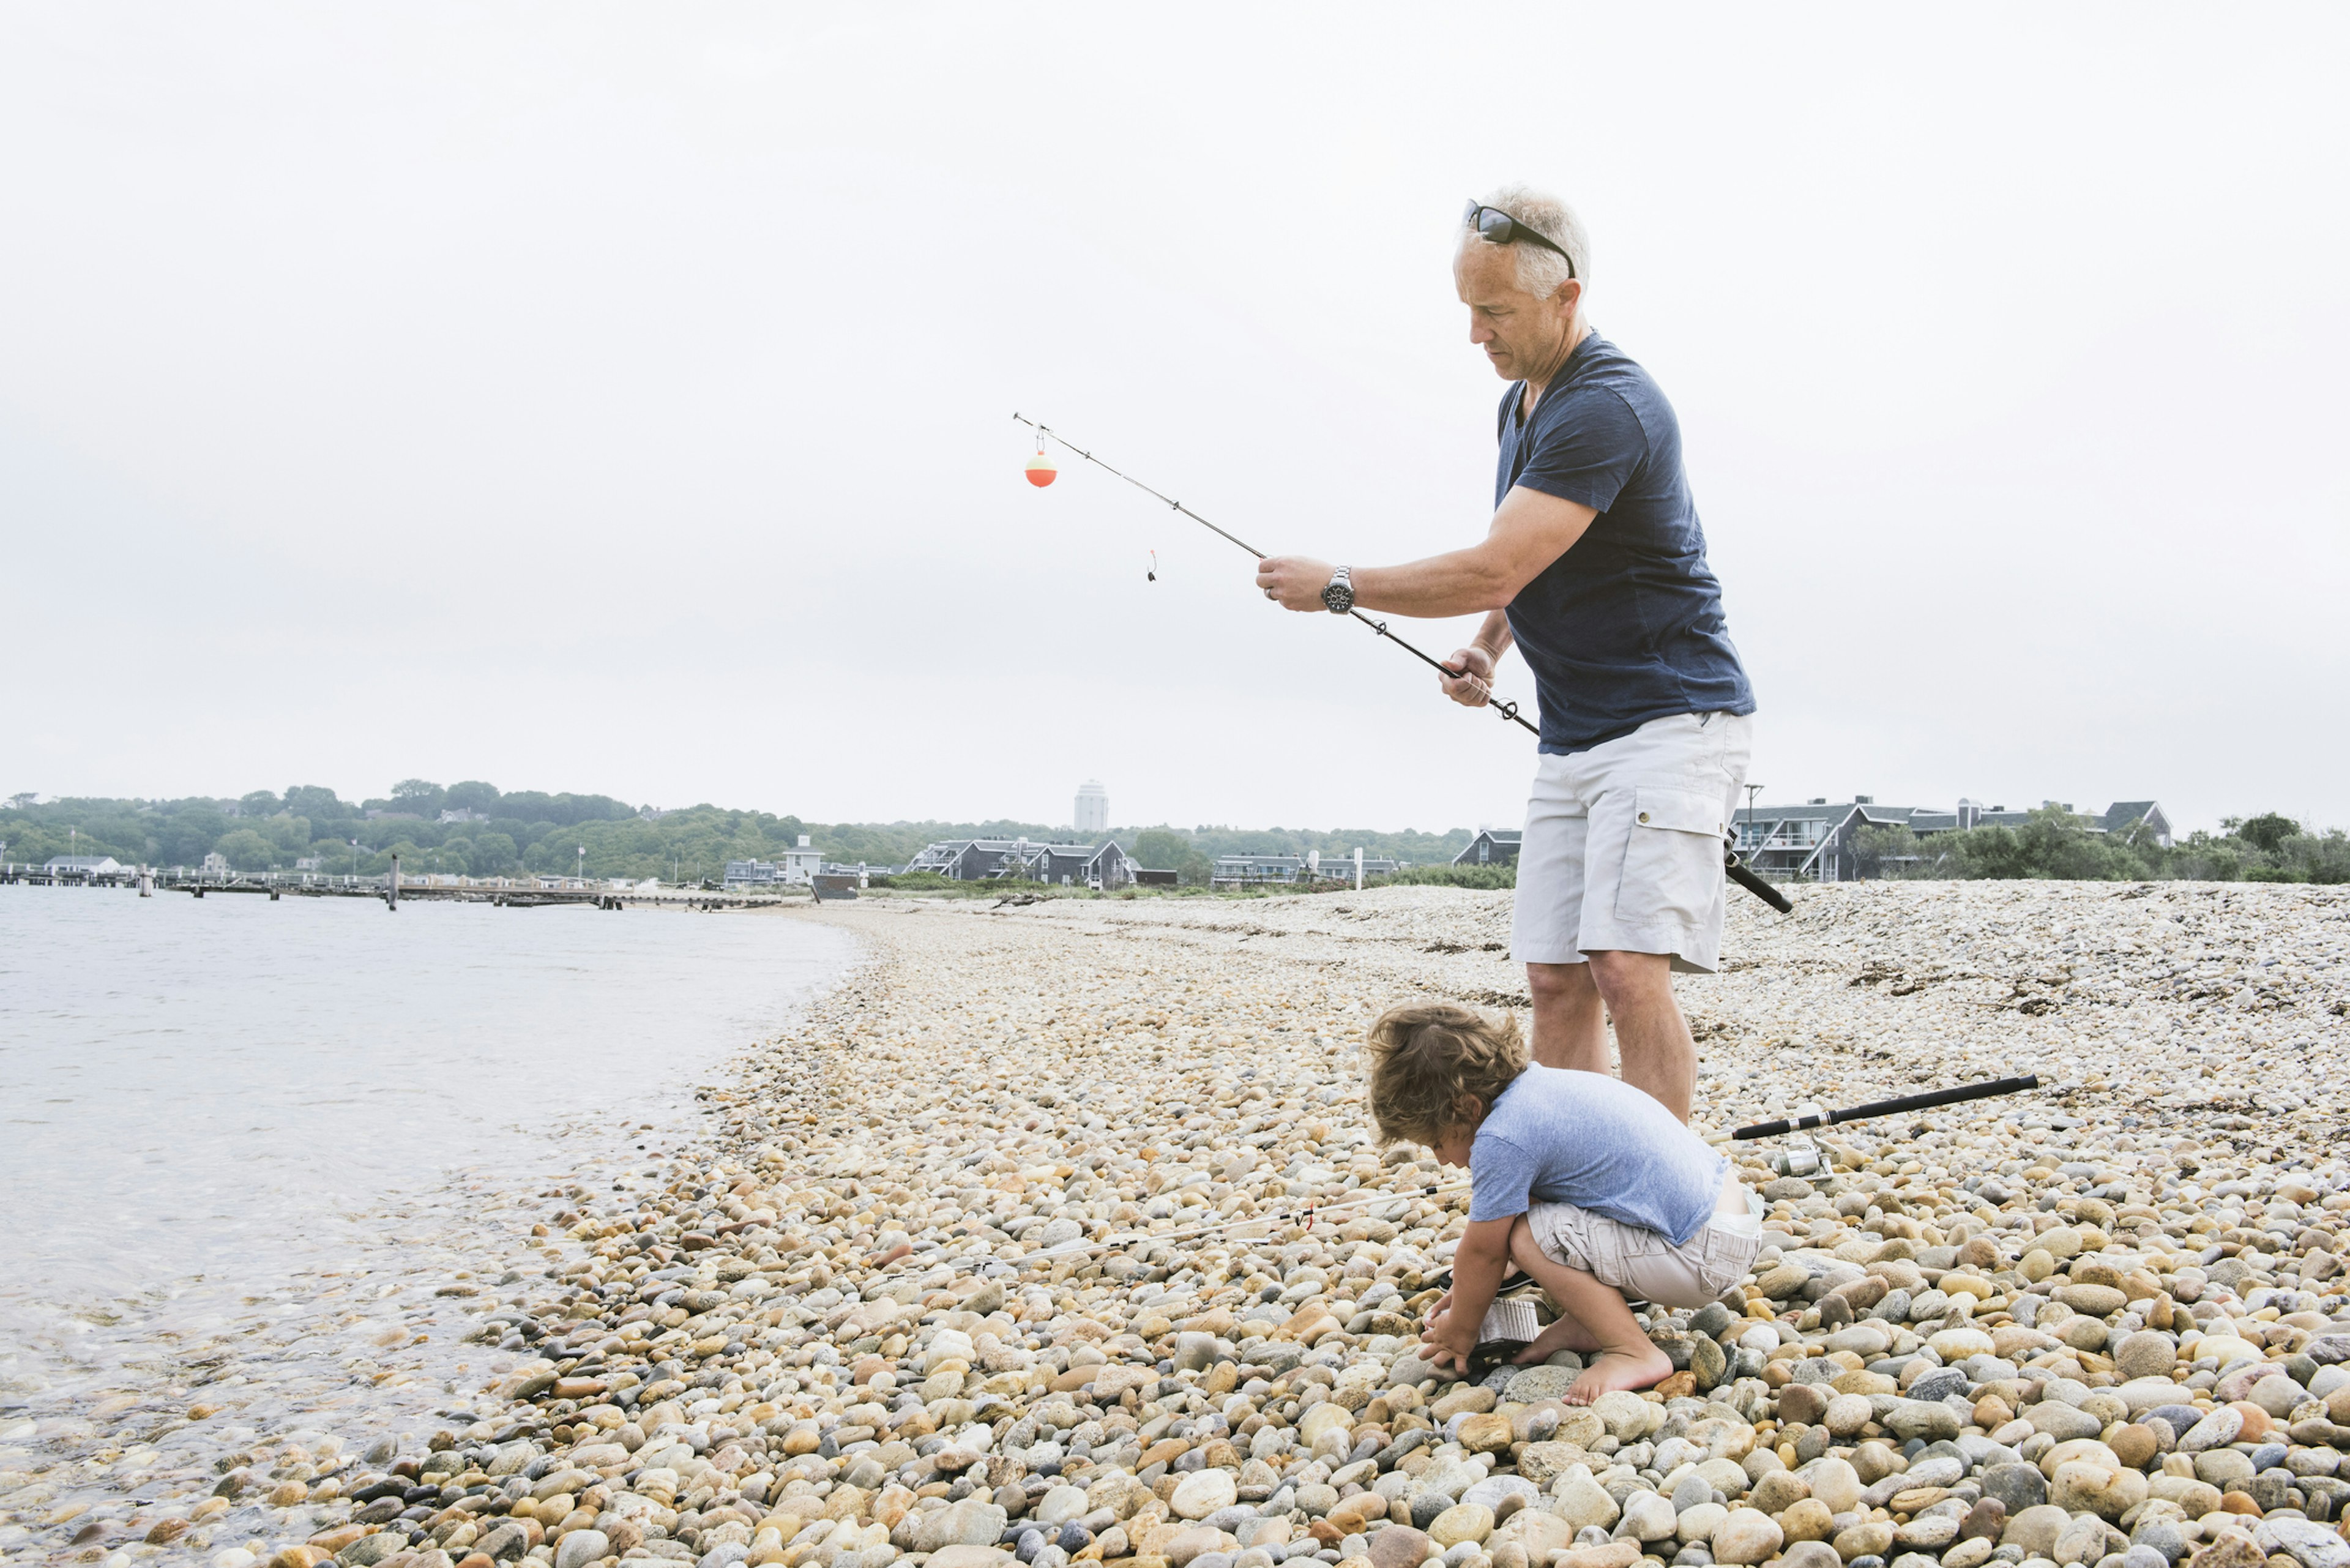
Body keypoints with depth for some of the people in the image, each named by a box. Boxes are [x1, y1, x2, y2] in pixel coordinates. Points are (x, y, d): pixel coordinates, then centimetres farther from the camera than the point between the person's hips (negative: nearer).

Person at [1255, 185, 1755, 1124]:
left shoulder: (1607, 408, -19)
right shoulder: (1522, 401, 14)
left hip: (1670, 721, -9)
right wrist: (1488, 647, 9)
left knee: (1628, 969, -19)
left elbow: (1491, 571, -24)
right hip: (1571, 733, 9)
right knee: (1555, 979, 4)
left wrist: (1336, 586, -12)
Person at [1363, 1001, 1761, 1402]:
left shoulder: (1503, 1138, -19)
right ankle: (1583, 1325, 14)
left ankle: (1635, 1355, -7)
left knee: (1528, 1236, -16)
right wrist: (1470, 1292, 27)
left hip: (1705, 1256, -10)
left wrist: (1460, 1330, 9)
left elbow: (1482, 1252, -8)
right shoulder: (1539, 1082, 9)